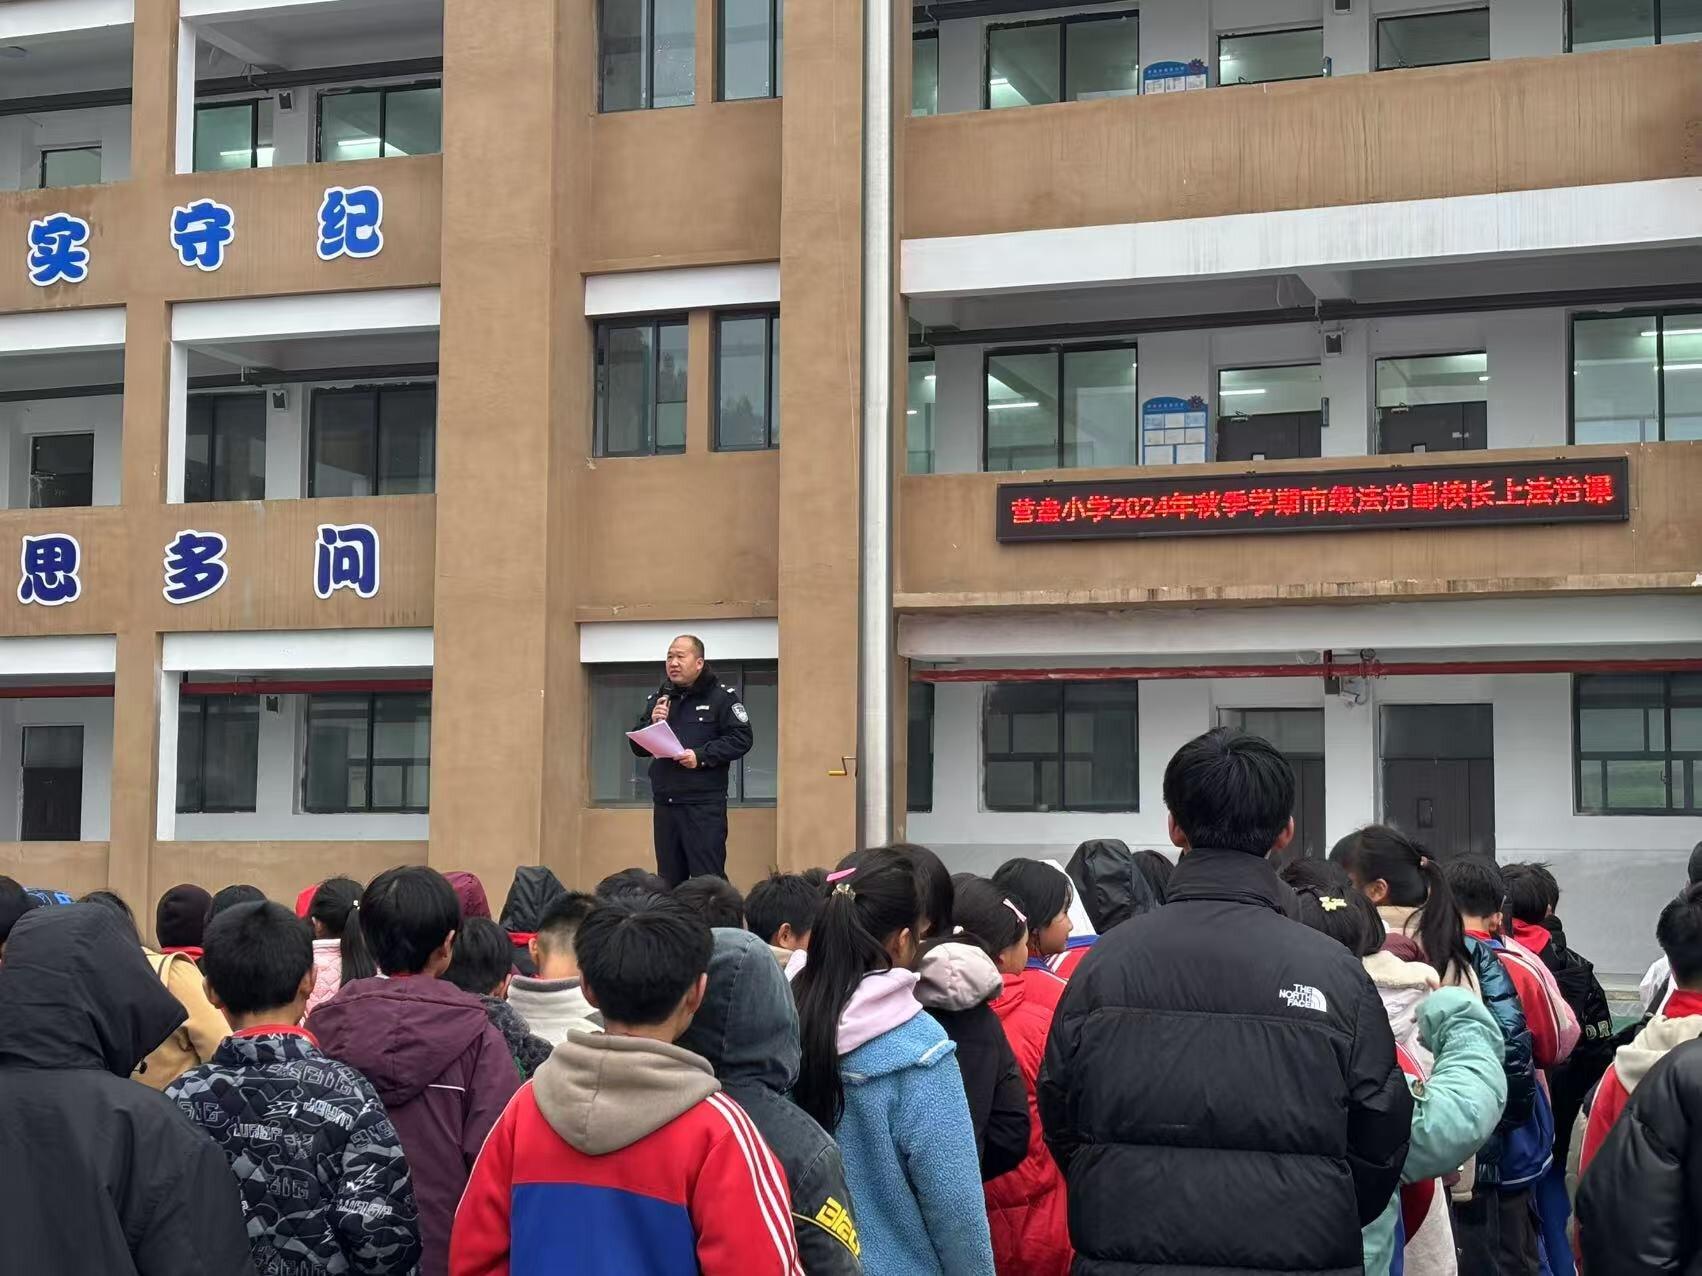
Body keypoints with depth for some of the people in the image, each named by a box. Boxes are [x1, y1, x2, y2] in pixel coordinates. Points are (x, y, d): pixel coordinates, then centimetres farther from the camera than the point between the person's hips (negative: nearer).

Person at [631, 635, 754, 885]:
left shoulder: (721, 696, -2)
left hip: (704, 805, -6)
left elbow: (741, 739, -9)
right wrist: (652, 723, -6)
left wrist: (701, 756, -18)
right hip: (664, 804, 6)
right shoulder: (658, 698, 14)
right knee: (668, 881, 11)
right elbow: (638, 747, 14)